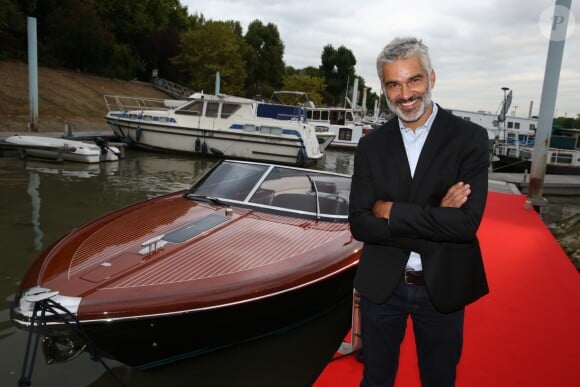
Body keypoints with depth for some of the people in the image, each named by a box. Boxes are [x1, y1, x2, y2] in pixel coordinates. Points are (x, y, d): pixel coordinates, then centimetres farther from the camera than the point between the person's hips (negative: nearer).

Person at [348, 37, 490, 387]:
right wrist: (434, 220, -19)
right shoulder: (371, 145, -2)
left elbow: (467, 222, -20)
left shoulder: (470, 138, -9)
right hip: (381, 286, 2)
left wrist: (391, 212, -17)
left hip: (442, 288, -1)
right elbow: (360, 224, -10)